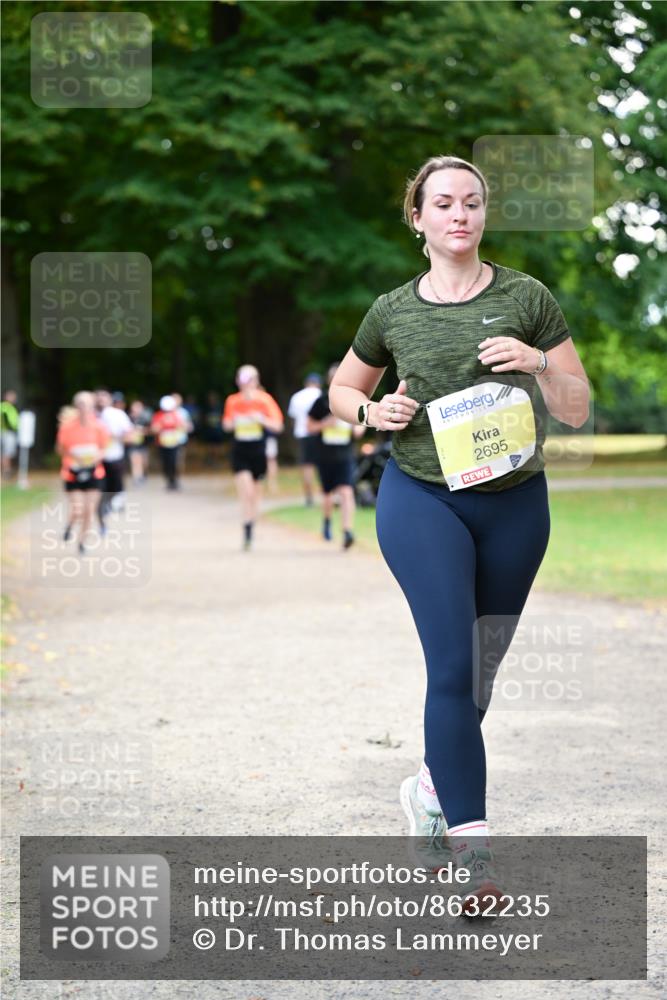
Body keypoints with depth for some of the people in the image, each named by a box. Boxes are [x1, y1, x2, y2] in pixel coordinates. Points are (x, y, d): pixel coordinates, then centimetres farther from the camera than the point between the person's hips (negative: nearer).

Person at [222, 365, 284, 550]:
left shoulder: (264, 400, -5)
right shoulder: (233, 401, 0)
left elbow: (277, 426, -7)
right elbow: (227, 425, 11)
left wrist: (262, 419, -24)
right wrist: (232, 422, -12)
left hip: (258, 451, 0)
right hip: (240, 451, 0)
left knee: (255, 493, 12)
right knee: (246, 493, -14)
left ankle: (251, 530, 30)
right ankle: (247, 534, -12)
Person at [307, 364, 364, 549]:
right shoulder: (321, 401, -1)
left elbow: (359, 427, 13)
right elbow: (310, 427, 4)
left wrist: (358, 429, -11)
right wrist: (325, 423, -14)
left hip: (344, 457, -1)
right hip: (324, 456, 1)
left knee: (346, 492, -18)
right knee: (328, 494, 13)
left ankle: (348, 532, -24)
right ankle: (326, 522, 42)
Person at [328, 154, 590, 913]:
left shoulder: (525, 298, 1)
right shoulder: (393, 311, 4)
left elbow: (577, 411, 2)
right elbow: (341, 389, 19)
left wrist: (539, 362, -17)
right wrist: (371, 411, -3)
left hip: (515, 503, 2)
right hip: (422, 500, -2)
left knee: (482, 669, 12)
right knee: (454, 664, -13)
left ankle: (430, 788, 38)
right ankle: (474, 852, -12)